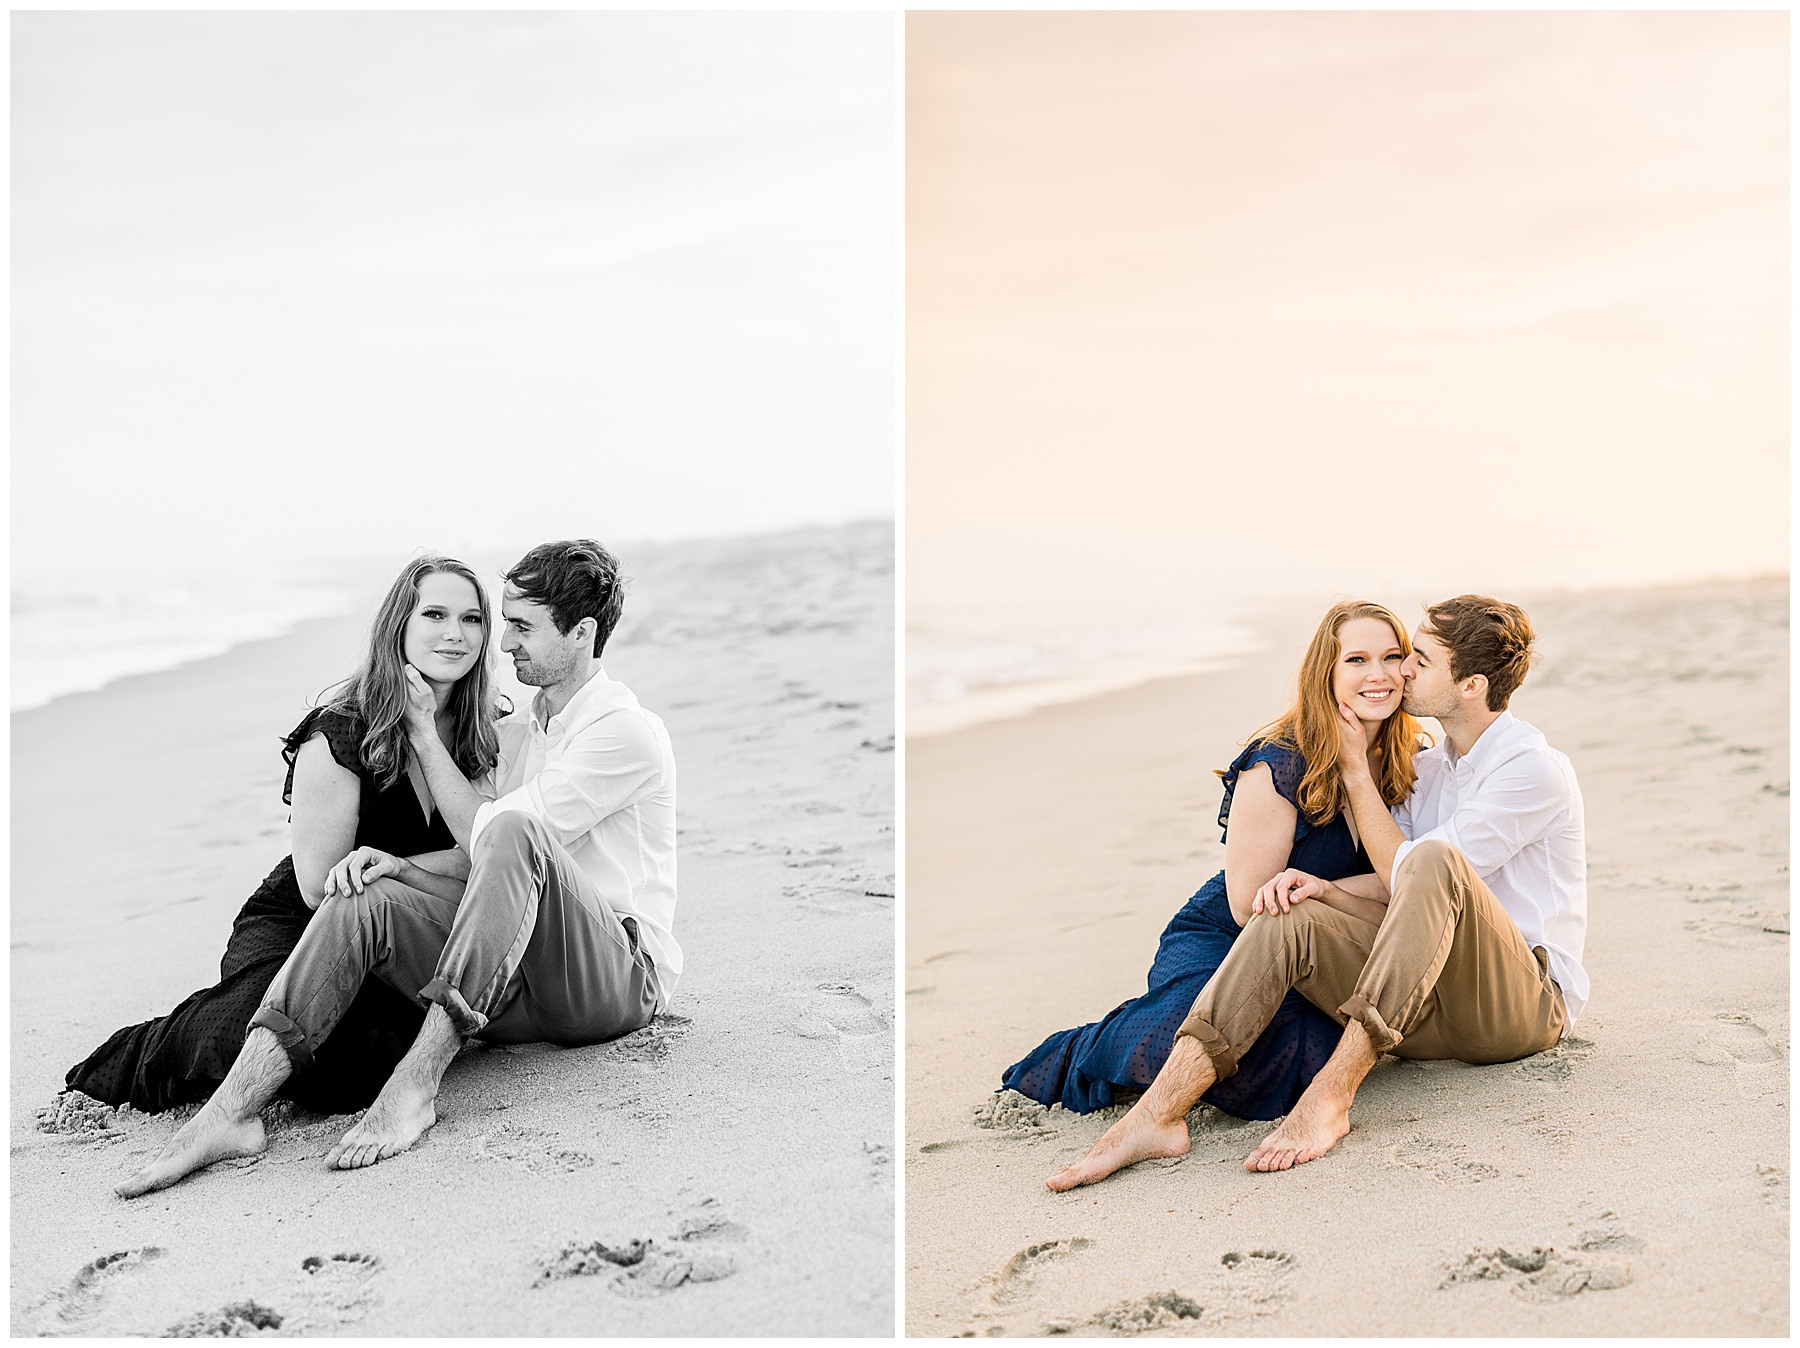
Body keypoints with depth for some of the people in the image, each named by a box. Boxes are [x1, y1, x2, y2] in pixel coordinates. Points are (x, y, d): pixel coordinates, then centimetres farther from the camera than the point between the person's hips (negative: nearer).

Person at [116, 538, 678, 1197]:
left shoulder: (627, 731, -4)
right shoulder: (512, 730, 20)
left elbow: (485, 834, -9)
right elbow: (481, 878, 13)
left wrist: (422, 733, 1)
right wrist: (401, 867, -7)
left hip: (617, 977, -6)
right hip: (513, 989, 7)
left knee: (512, 830, -32)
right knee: (369, 901, -18)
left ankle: (416, 1083, -38)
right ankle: (233, 1107, -33)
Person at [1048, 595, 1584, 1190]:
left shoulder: (1532, 767, -9)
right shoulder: (1426, 768, 16)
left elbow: (1406, 878, -13)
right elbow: (1396, 894, 9)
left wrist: (1355, 772, -5)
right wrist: (1323, 886, -12)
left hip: (1526, 1003, -6)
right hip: (1431, 1011, 6)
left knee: (1434, 859, -33)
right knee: (1291, 918, -18)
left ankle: (1330, 1095, -39)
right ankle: (1162, 1109, -34)